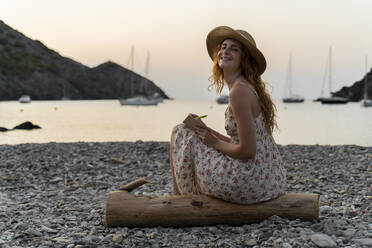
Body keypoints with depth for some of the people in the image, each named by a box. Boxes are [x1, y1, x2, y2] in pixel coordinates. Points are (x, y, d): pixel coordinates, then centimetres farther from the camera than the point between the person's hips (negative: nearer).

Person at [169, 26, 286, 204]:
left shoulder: (240, 91, -18)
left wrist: (216, 143, -4)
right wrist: (207, 131, 10)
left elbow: (247, 150, -21)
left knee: (181, 133, 4)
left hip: (251, 181, -10)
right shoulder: (250, 88, 11)